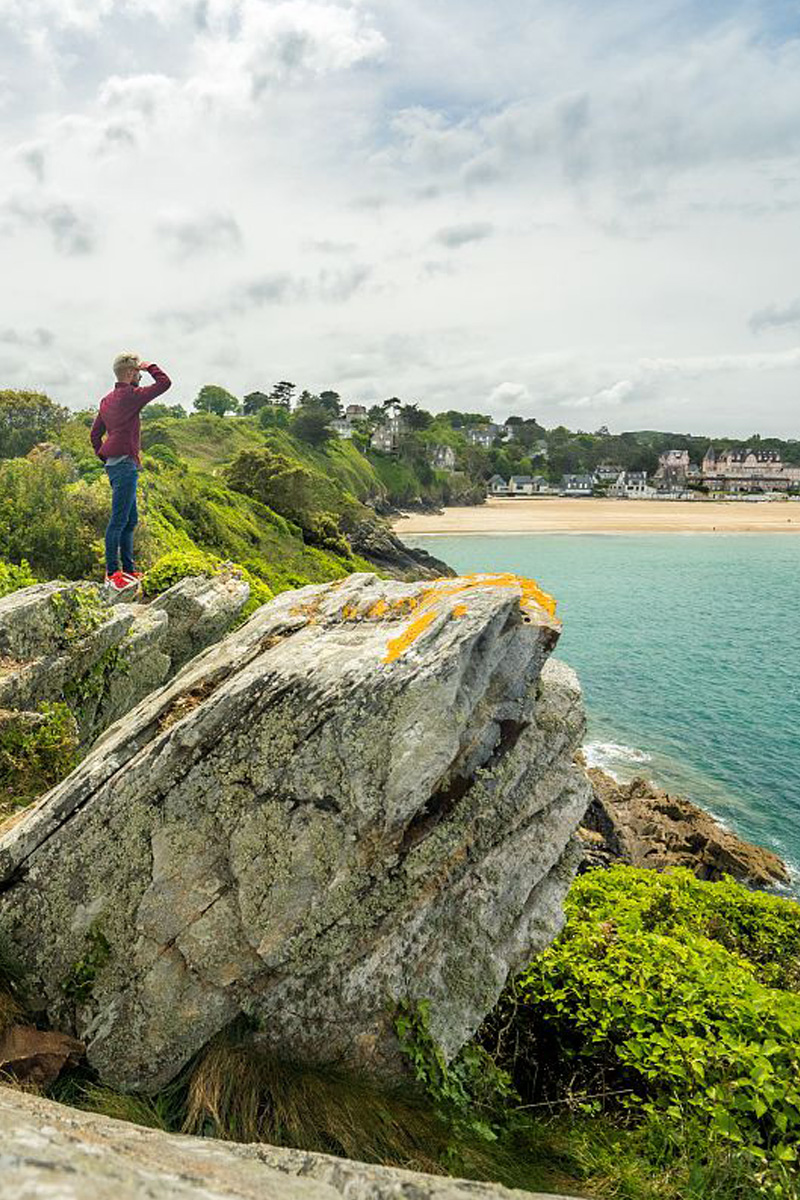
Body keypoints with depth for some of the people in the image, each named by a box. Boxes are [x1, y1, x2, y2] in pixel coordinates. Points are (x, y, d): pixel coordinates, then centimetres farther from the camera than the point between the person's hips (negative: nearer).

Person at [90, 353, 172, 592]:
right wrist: (150, 366, 4)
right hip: (125, 465, -10)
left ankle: (128, 570, 19)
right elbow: (165, 383, -11)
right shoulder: (130, 395, -10)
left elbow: (95, 434, 21)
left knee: (130, 520, 14)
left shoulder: (107, 400, 17)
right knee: (119, 520, -7)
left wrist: (105, 459, 21)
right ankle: (112, 573, -4)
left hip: (114, 464, 10)